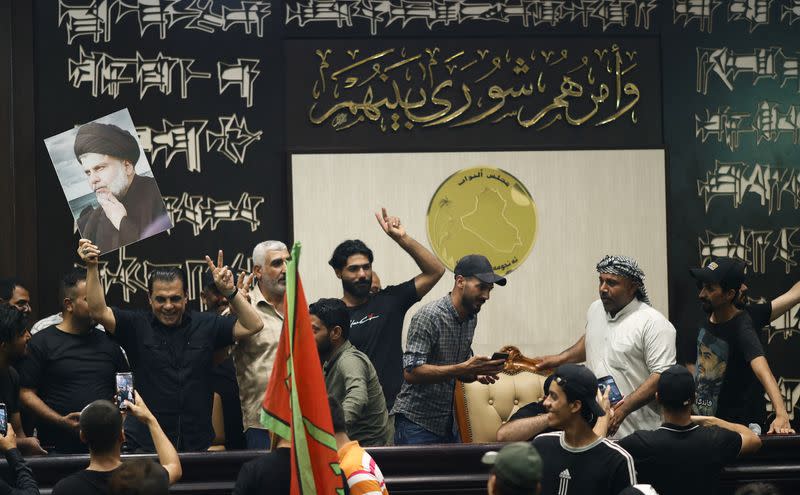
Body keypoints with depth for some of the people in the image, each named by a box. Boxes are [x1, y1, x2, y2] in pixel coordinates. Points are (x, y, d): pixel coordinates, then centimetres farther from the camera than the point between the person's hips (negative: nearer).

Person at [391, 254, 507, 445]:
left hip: (447, 423, 8)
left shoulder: (471, 318, 10)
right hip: (417, 422, -8)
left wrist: (476, 374, -5)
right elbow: (411, 372, -24)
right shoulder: (429, 316, -16)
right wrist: (463, 368, -29)